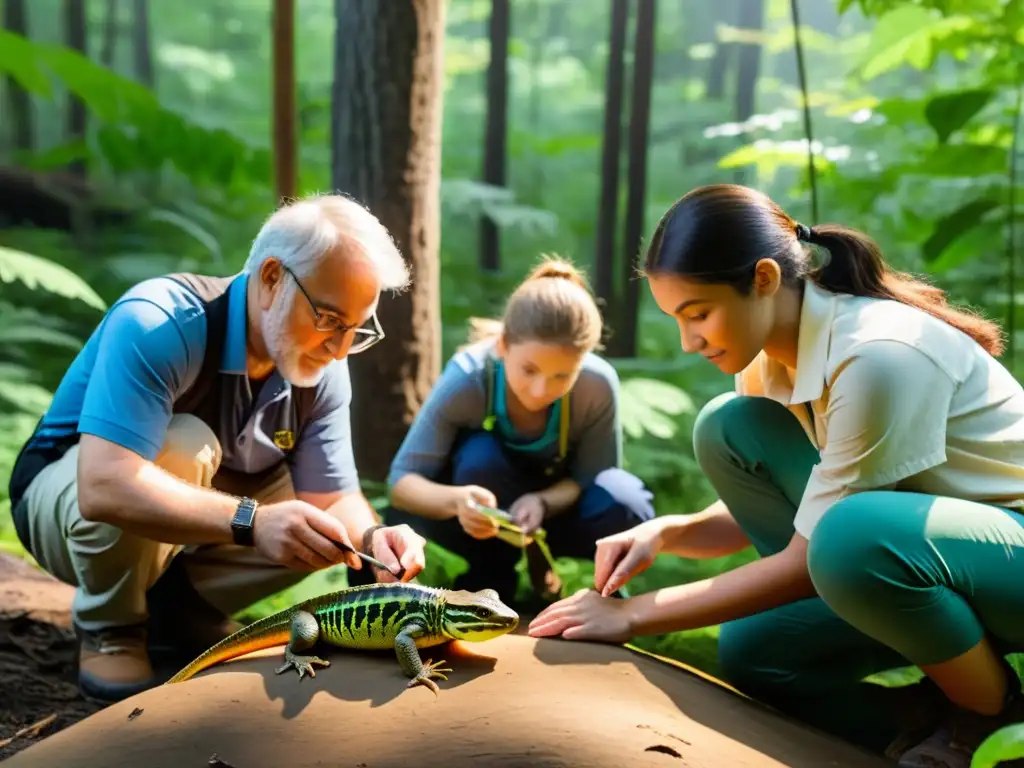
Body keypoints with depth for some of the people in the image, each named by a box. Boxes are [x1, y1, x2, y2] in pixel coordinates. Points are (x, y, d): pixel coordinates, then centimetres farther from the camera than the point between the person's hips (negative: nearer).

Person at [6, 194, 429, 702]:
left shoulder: (323, 371, -13)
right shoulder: (157, 323, -34)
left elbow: (333, 496, -12)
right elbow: (105, 488, -45)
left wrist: (371, 537, -35)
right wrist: (250, 522, -54)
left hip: (194, 527, 6)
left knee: (344, 527, -10)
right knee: (180, 446, -36)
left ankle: (176, 605, 6)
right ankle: (109, 631, -10)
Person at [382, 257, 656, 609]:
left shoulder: (598, 384, -29)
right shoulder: (466, 378, -33)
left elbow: (591, 477, -17)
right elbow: (401, 480, -31)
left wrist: (543, 501, -39)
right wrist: (456, 499, -53)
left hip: (556, 500, 2)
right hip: (483, 494, -1)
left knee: (625, 508, -29)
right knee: (480, 458, -35)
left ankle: (537, 561, 3)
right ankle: (488, 588, -10)